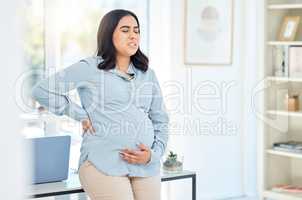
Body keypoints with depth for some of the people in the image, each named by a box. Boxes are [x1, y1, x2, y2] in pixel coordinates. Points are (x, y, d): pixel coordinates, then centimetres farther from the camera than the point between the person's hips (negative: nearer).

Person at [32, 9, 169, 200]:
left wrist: (153, 154, 0)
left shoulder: (148, 74, 15)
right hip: (103, 165, -5)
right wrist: (81, 115, -4)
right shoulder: (89, 68, 1)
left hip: (146, 166, 5)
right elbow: (42, 90, -3)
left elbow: (160, 121, 16)